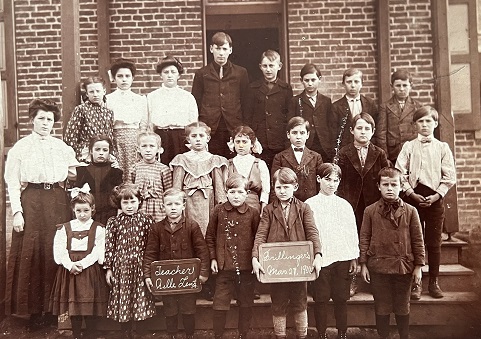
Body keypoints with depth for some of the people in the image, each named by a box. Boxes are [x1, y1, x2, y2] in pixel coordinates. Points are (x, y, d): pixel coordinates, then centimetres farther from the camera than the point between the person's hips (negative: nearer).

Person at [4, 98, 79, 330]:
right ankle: (33, 310, 11)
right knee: (31, 252, 0)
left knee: (56, 252, 4)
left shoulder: (62, 147, 12)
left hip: (57, 201, 3)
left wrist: (73, 173, -3)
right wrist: (17, 212, -10)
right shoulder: (20, 147, 3)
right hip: (31, 201, -2)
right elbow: (12, 182, -1)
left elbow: (71, 177, 20)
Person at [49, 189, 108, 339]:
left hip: (90, 270, -2)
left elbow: (98, 251, -8)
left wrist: (82, 264, -17)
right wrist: (70, 265, -15)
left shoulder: (98, 228, 0)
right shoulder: (64, 228, 8)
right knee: (73, 304, 9)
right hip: (70, 270, 2)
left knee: (90, 306, 1)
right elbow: (59, 250, -1)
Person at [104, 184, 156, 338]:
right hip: (121, 267, 0)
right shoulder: (113, 222, -1)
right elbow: (109, 247, 1)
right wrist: (108, 269, 0)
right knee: (122, 301, 9)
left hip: (141, 267, 0)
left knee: (140, 300, 7)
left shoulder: (147, 220, -2)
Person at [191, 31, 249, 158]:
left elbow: (245, 102, 9)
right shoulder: (202, 74, 9)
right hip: (209, 130, 0)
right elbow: (196, 103, 9)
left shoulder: (241, 73, 10)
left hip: (234, 129, 0)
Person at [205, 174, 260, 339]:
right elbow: (210, 236, 5)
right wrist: (213, 258, 1)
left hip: (246, 267, 0)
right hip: (224, 266, 0)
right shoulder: (219, 211, -2)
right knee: (220, 305, 8)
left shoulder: (253, 213, -4)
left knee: (246, 304, 15)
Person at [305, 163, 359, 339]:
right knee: (321, 299, 5)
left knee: (341, 298, 9)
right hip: (321, 258, -2)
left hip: (343, 258, 2)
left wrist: (354, 258, 8)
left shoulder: (344, 205, 8)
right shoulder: (309, 204, 1)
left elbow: (352, 232, 10)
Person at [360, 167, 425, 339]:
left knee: (402, 308, 15)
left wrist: (418, 266, 1)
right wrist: (363, 264, -2)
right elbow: (364, 239, 1)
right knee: (382, 308, 12)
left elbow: (417, 240, 2)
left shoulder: (410, 211, -1)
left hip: (403, 267, 0)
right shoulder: (370, 211, -2)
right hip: (378, 267, 0)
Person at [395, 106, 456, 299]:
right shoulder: (409, 147, 3)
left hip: (435, 198, 1)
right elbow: (400, 173, -2)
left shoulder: (442, 147, 5)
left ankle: (433, 282, 18)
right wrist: (411, 194, -10)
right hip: (414, 197, 0)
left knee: (434, 242, 6)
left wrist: (437, 195, -9)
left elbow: (449, 176, 1)